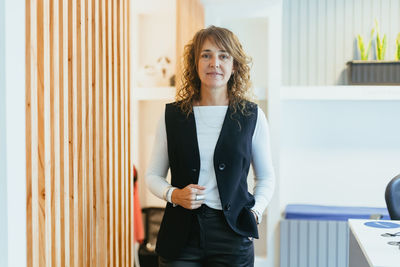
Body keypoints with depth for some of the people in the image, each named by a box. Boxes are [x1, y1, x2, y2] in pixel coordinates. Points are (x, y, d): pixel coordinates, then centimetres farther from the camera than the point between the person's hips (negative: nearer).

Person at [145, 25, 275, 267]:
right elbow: (153, 175, 10)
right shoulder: (173, 115, 3)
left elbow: (266, 177, 12)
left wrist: (254, 212, -2)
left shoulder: (252, 116, 2)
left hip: (232, 236, 0)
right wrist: (173, 195, -8)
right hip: (181, 235, 1)